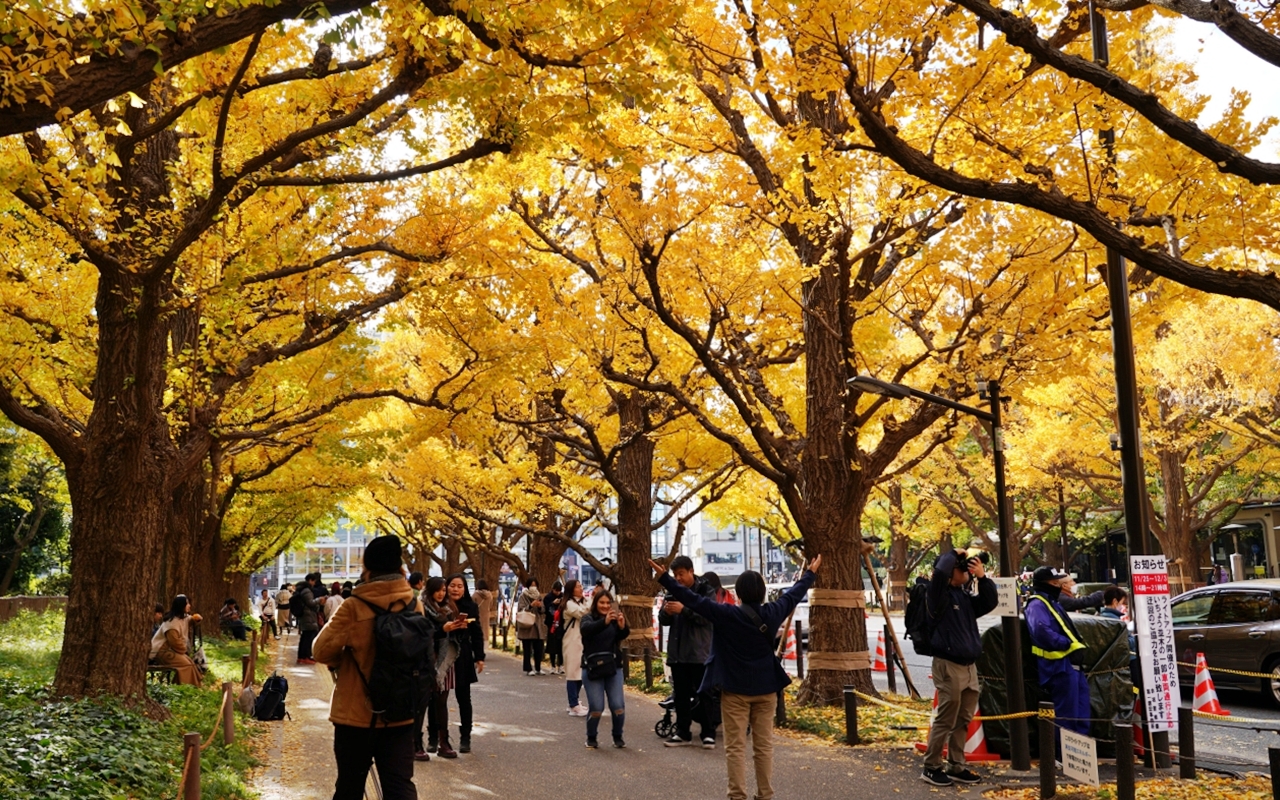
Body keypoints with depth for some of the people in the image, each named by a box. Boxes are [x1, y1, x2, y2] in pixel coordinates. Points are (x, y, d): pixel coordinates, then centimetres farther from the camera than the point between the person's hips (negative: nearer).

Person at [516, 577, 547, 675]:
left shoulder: (539, 596, 14)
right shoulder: (523, 596, -1)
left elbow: (542, 611, 13)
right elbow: (521, 610, -9)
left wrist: (540, 607, -9)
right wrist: (530, 606, -23)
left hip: (538, 625, 4)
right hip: (526, 625, -4)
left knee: (538, 648, 3)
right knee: (527, 649, -3)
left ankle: (538, 668, 13)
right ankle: (528, 669, 3)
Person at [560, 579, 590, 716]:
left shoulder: (582, 602, 17)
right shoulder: (569, 604, -10)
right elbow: (582, 613, -26)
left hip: (582, 641, 9)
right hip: (573, 642, -8)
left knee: (580, 673, 13)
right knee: (573, 673, -7)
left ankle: (575, 702, 23)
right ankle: (574, 706, -7)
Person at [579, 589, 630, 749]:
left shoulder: (614, 619, 5)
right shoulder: (588, 618, -2)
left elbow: (622, 636, -14)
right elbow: (587, 630, -26)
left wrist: (622, 626, -38)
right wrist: (605, 622, -44)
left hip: (613, 668, 2)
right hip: (592, 669, -2)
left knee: (618, 705, -5)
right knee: (596, 707, -8)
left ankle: (618, 737, 18)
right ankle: (591, 738, 16)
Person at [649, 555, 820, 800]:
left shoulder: (726, 614, -14)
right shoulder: (772, 613, -2)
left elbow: (694, 599, -16)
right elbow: (794, 594, 14)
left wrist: (665, 578, -13)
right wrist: (811, 574, 31)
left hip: (735, 689, -4)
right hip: (766, 688, 4)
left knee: (735, 747, 1)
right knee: (764, 746, 11)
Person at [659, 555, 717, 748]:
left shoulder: (706, 591, -4)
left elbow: (708, 616, -16)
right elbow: (663, 621, 10)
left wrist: (684, 610, -25)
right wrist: (666, 612, -13)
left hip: (700, 652, -5)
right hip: (677, 652, 5)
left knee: (703, 695, 1)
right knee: (680, 695, 10)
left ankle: (708, 734, 7)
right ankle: (683, 733, 17)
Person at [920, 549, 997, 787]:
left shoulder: (966, 597, 14)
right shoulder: (938, 595, -9)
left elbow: (991, 602, 10)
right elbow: (940, 571, -27)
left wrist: (982, 577, -1)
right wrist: (954, 554, -10)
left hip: (969, 666, 8)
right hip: (949, 666, -8)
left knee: (962, 721, 12)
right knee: (945, 720, -3)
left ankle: (957, 767, 21)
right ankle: (931, 768, 8)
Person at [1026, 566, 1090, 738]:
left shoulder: (1052, 603, 22)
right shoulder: (1037, 605, -11)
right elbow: (1042, 630, -29)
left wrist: (1076, 645, 9)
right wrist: (1066, 644, -22)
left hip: (1072, 663, 10)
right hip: (1059, 665, -10)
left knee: (1082, 713, 15)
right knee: (1067, 714, -6)